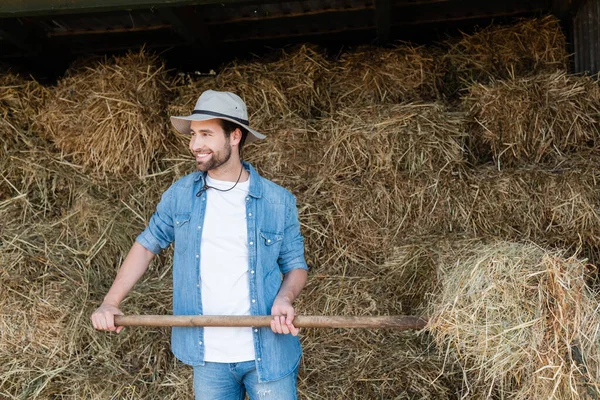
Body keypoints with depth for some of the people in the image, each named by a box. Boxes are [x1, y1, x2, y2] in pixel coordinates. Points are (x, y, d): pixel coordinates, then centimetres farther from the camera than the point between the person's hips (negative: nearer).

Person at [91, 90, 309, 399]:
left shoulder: (278, 201, -5)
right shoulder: (181, 194, 0)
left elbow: (295, 265, 3)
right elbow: (146, 245, 8)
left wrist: (284, 299, -17)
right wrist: (110, 303, -2)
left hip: (268, 355, -1)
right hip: (209, 357, 2)